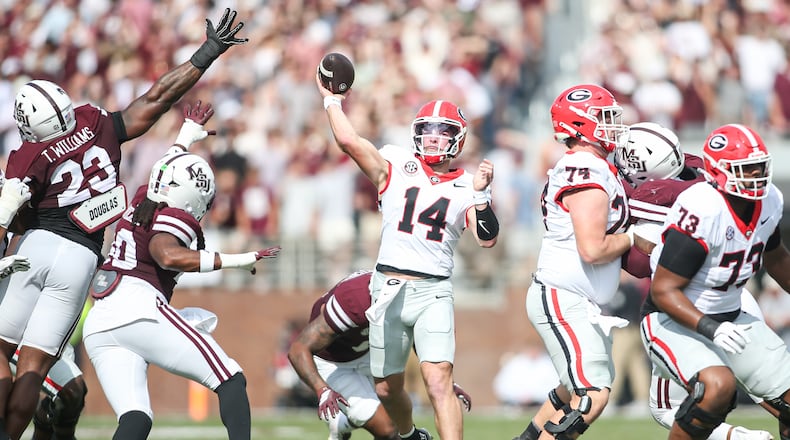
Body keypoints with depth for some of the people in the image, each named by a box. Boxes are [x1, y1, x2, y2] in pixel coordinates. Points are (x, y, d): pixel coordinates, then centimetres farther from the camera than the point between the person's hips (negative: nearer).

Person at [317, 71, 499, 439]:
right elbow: (348, 140, -8)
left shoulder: (465, 187, 6)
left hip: (434, 293, -1)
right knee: (387, 387, 14)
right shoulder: (396, 167, 3)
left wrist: (481, 194, -13)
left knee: (439, 381, -19)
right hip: (389, 289, 1)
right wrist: (331, 100, 2)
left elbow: (487, 239, -4)